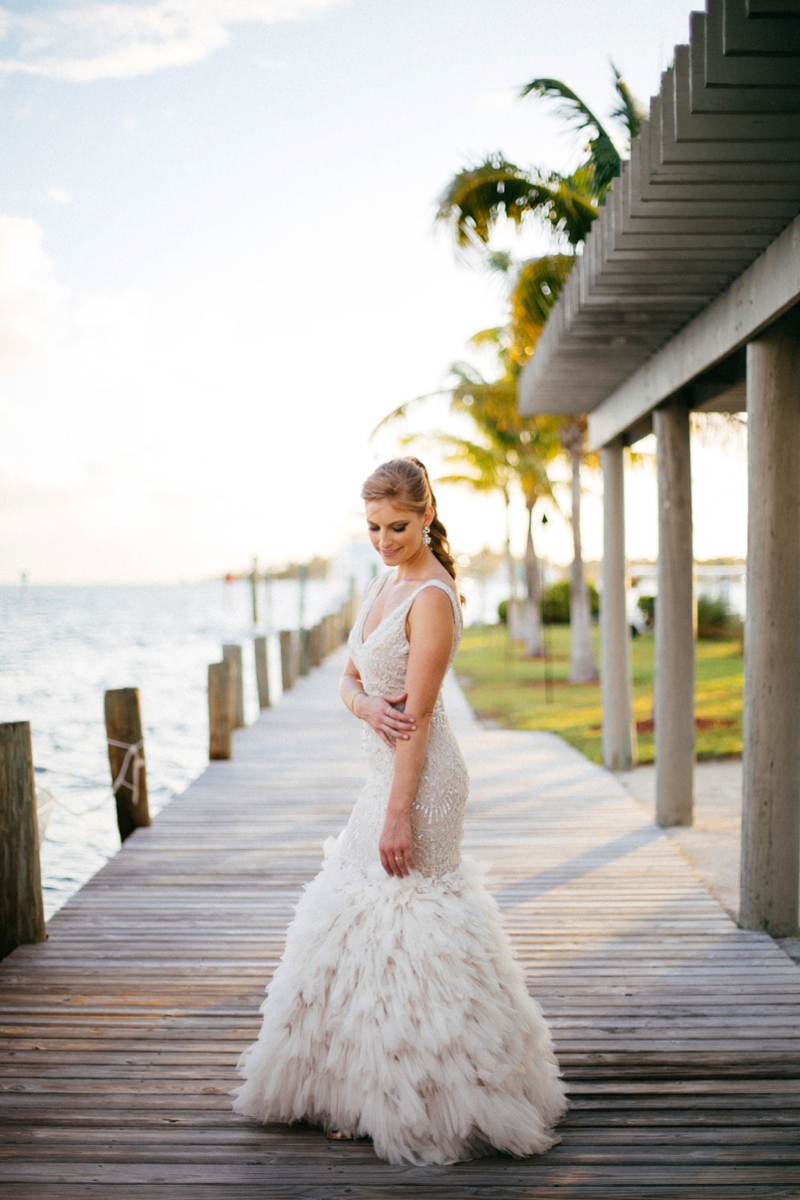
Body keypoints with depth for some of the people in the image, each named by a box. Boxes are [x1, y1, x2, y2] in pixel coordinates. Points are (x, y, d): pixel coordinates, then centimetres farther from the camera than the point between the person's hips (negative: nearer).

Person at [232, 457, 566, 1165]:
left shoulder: (432, 597, -17)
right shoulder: (386, 581, 11)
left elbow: (420, 714, -20)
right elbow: (350, 680, 12)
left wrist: (397, 814, -20)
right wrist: (369, 706, -12)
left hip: (419, 778, -10)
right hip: (387, 768, 10)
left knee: (395, 922, -2)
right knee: (366, 913, 16)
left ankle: (405, 1102, 13)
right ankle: (366, 1086, 31)